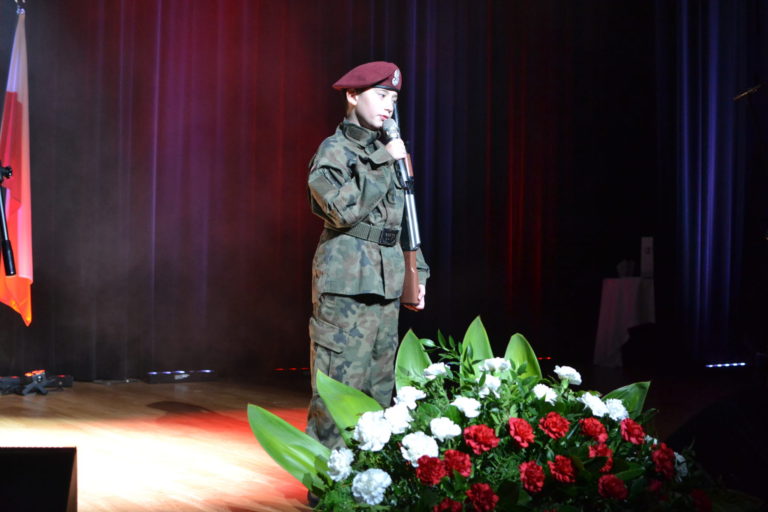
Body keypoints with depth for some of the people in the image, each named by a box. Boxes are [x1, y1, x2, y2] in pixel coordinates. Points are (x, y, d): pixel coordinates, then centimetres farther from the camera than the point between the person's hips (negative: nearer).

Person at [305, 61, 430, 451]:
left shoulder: (387, 152, 18)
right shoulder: (334, 150, -4)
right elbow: (344, 209, -20)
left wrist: (417, 271, 19)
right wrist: (383, 162, -15)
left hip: (387, 285, 8)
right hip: (346, 280, -8)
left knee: (380, 389, 9)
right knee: (339, 384, -9)